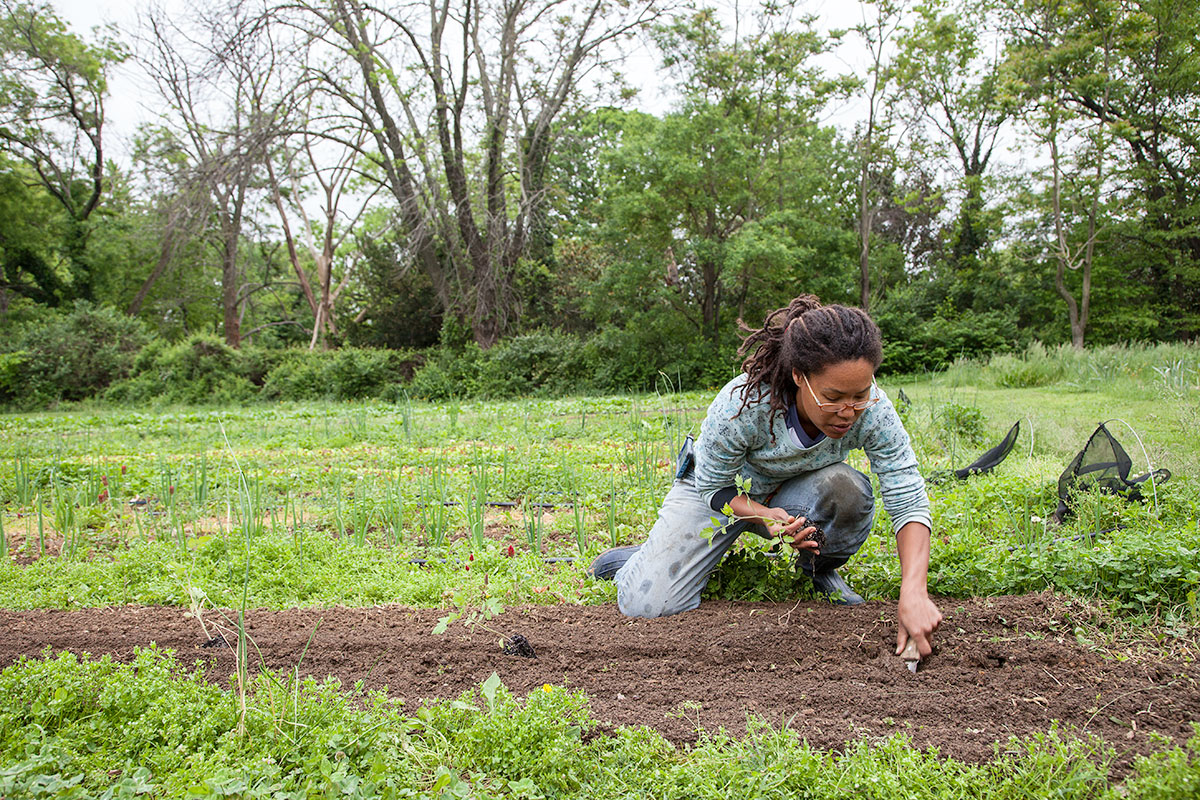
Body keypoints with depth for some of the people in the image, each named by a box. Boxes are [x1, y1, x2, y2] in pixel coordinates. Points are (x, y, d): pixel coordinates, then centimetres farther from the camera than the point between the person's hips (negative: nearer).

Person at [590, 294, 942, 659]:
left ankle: (819, 568, -1)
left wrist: (913, 592, -42)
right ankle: (642, 559, 22)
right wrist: (764, 516, -40)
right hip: (722, 490, -2)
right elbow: (713, 489, -19)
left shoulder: (873, 410, -29)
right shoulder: (742, 404, -36)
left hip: (795, 495, 3)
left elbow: (909, 500, -27)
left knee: (847, 488, -34)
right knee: (647, 606, -16)